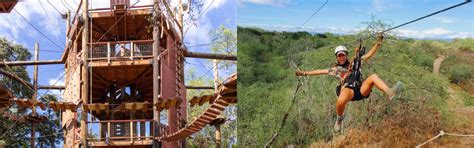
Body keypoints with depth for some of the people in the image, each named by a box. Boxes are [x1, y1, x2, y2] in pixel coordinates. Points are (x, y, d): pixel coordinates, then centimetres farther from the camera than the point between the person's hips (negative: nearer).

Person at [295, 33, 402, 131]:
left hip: (361, 89, 2)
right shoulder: (335, 69, 25)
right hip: (348, 89, -2)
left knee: (373, 77, -25)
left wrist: (378, 43, 12)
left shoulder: (355, 63, 26)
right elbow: (320, 71, 26)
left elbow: (369, 54, 21)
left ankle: (389, 93, -47)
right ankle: (339, 118, -5)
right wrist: (304, 73, 23)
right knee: (341, 101, -38)